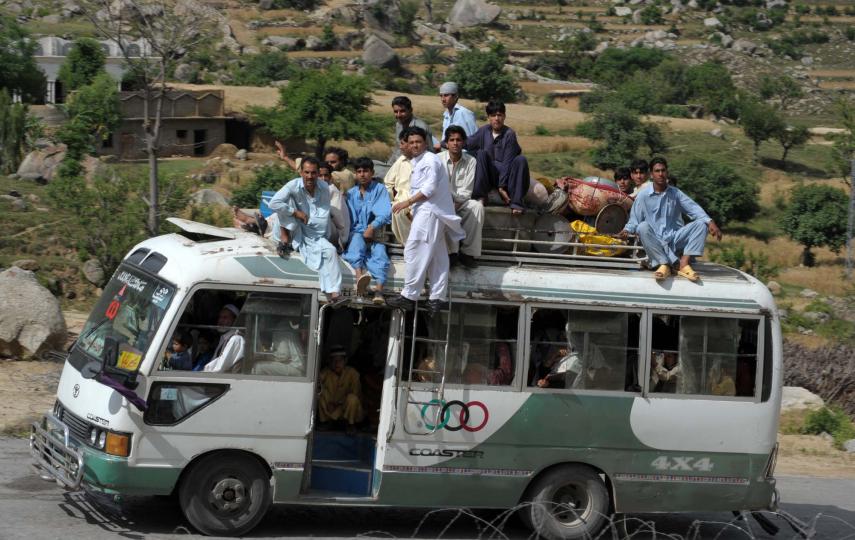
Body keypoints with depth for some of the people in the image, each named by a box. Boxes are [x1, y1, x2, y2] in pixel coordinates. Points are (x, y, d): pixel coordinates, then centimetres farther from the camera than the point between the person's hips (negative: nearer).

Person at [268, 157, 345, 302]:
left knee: (330, 250, -23)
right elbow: (273, 203, -26)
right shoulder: (294, 186, -14)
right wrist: (296, 213, -23)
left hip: (314, 236, 3)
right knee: (288, 200, -21)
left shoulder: (324, 187, -2)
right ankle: (285, 240, -12)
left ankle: (334, 293, -27)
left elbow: (324, 215, -5)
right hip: (294, 234, -3)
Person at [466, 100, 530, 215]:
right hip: (489, 175, 2)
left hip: (506, 175, -2)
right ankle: (481, 196, -24)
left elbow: (507, 162, -15)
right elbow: (467, 144, 7)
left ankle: (516, 202, -30)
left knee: (521, 160, -29)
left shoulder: (509, 134, -10)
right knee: (482, 153, -22)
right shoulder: (484, 131, 2)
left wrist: (502, 187, -20)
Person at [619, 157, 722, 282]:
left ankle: (684, 264, -29)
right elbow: (634, 220, 2)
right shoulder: (643, 196, 3)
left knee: (701, 224, -17)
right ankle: (664, 265, -39)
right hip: (655, 241, -2)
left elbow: (694, 209, -4)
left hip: (675, 239, 2)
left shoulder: (676, 194, 8)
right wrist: (627, 230, -18)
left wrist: (710, 222, -19)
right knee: (643, 227, -32)